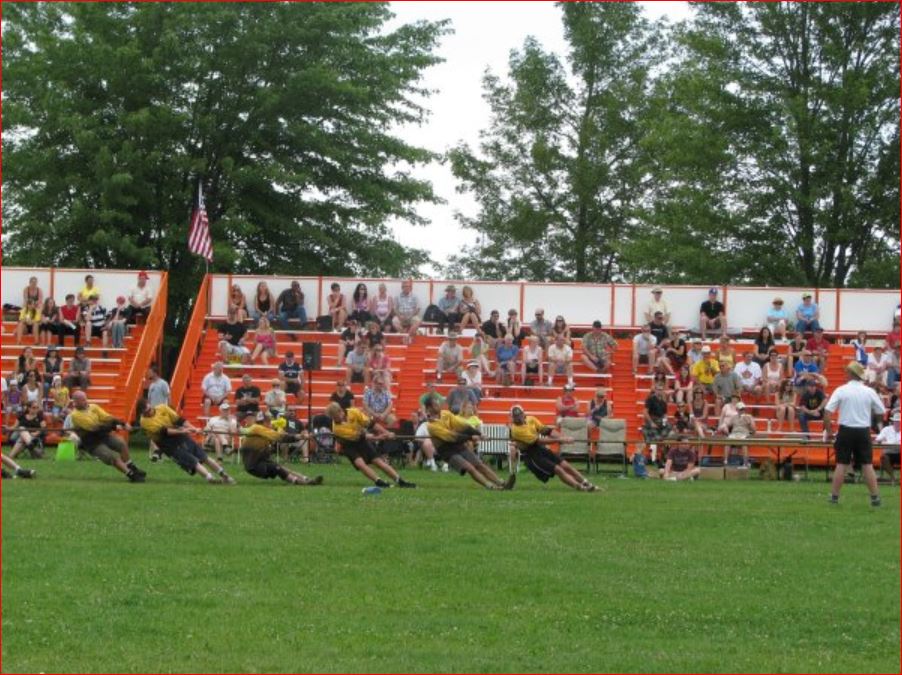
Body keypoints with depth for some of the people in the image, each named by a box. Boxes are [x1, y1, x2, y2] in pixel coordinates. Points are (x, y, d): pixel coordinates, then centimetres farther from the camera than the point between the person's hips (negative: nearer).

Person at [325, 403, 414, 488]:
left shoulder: (354, 412, -20)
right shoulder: (337, 428, -28)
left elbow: (370, 423, -11)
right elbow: (356, 435, -29)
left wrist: (386, 433, -17)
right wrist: (377, 437, -32)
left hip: (361, 441, 2)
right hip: (349, 446, -2)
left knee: (378, 461, -4)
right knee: (360, 463, -28)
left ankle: (401, 481, 0)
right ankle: (379, 481, -25)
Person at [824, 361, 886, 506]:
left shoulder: (841, 390, -6)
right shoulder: (869, 392, -1)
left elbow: (827, 412, -9)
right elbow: (881, 412, 3)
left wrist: (828, 431, 0)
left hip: (846, 430, -1)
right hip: (864, 431, 1)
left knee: (841, 464, 4)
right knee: (868, 465, 4)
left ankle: (834, 496, 6)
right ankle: (875, 497, 2)